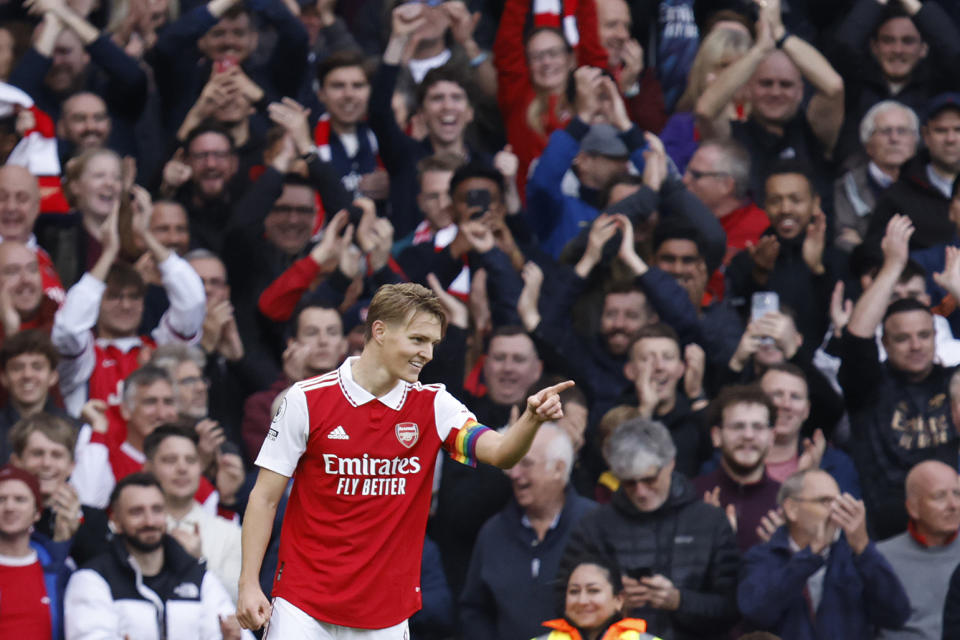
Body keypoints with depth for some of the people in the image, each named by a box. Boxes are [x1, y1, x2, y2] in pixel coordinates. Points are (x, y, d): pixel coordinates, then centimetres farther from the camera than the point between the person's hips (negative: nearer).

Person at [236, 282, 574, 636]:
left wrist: (532, 419, -32)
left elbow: (498, 452, -11)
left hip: (387, 616, 2)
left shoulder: (433, 405, 3)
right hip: (303, 606, -2)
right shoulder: (306, 399, -4)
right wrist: (249, 584, -8)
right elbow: (264, 498, -2)